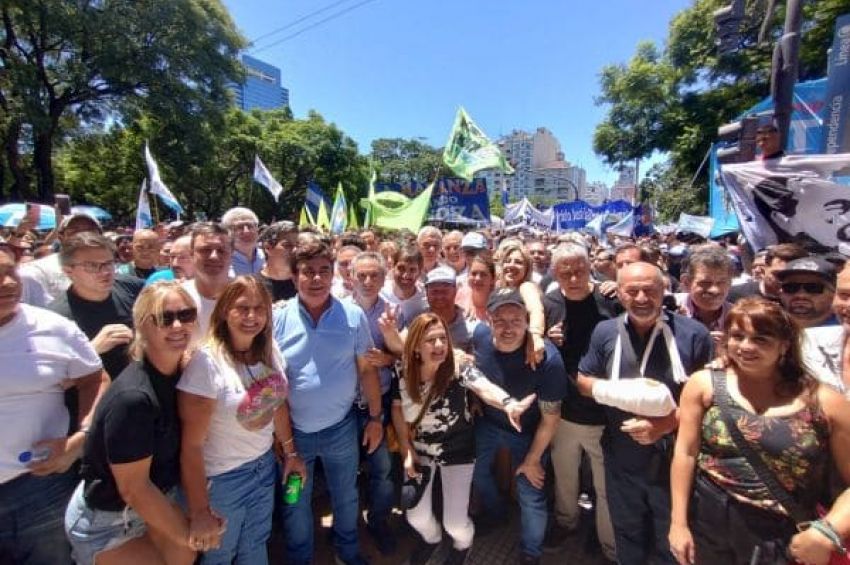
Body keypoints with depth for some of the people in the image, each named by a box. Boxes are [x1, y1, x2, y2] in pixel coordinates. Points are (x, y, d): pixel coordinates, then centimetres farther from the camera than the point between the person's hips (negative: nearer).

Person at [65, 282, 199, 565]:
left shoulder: (182, 371, -10)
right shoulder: (133, 397, -32)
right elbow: (133, 488, -24)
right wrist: (186, 535, -12)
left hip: (154, 501, 6)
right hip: (106, 523, -6)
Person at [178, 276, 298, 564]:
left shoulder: (270, 349, -8)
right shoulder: (207, 362, -26)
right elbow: (191, 445, -20)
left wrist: (291, 452, 11)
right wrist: (199, 511, -14)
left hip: (264, 465, 5)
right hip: (222, 478, -5)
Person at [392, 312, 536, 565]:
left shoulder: (459, 365, -26)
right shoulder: (404, 371, -16)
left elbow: (483, 387, -48)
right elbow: (397, 409, 0)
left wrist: (508, 404, -69)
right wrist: (406, 449, -6)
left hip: (457, 450, -2)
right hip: (419, 448, 3)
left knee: (455, 523, 0)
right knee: (417, 517, 8)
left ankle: (462, 544, 40)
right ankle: (432, 538, 47)